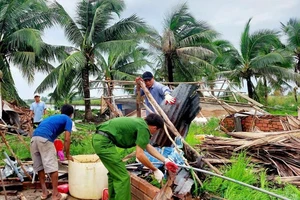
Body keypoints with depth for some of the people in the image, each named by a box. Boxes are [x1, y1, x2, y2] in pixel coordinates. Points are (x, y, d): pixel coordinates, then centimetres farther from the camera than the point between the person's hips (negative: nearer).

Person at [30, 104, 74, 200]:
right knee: (52, 167, -1)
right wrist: (67, 154, 15)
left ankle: (44, 192, 23)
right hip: (45, 139, -8)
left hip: (34, 137, 8)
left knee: (39, 166, 15)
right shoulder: (68, 120, 14)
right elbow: (67, 139, 4)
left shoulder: (54, 117, 34)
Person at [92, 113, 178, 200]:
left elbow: (148, 147, 28)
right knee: (123, 177, -5)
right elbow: (139, 155, -12)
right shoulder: (143, 128, -8)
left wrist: (166, 161, 27)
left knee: (114, 174, 25)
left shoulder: (139, 122, 20)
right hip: (104, 142, -11)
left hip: (98, 138, 11)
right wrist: (155, 170, 0)